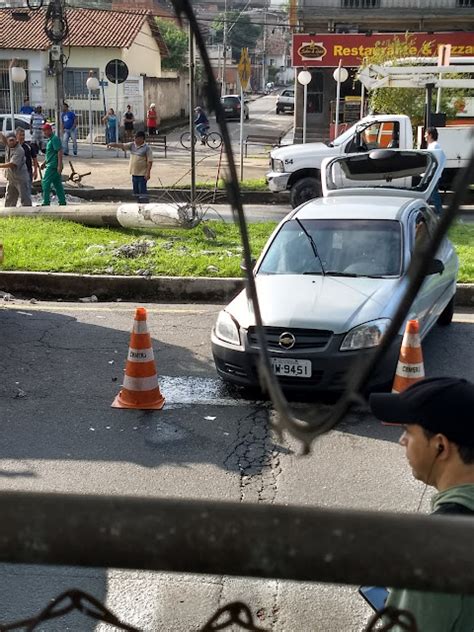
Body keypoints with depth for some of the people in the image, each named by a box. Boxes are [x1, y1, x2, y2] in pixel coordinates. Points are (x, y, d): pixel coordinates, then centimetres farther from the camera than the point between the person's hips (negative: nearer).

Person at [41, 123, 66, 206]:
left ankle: (46, 202, -7)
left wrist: (59, 165, -25)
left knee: (45, 183, -9)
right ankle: (62, 202, 12)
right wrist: (45, 163, 26)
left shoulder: (54, 139, -13)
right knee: (57, 184, 10)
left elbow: (60, 151, -20)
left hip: (53, 165, -10)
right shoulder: (50, 139, 18)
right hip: (51, 165, 10)